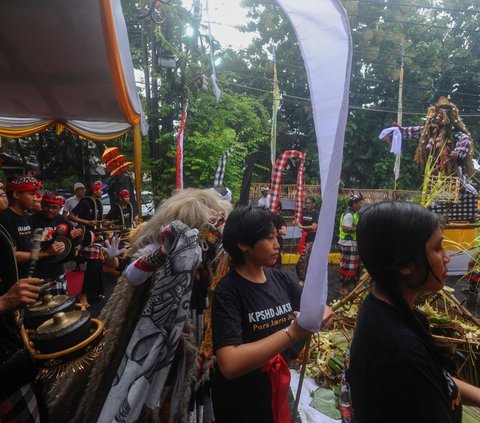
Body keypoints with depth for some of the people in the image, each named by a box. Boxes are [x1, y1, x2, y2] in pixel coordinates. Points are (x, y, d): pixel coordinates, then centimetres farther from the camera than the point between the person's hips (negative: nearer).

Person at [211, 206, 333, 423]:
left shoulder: (279, 279, -7)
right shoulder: (228, 290, -24)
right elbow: (230, 365, -34)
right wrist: (292, 333, -38)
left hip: (277, 392, 5)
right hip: (240, 404, -5)